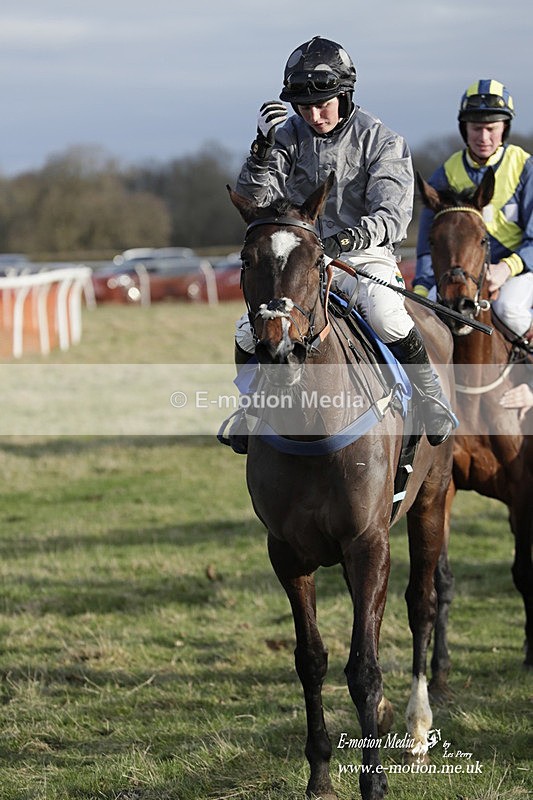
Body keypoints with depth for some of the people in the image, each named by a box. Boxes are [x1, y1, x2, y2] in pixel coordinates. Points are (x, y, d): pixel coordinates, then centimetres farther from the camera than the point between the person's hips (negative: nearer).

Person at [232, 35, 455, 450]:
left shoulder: (381, 141, -6)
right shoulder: (288, 136, 3)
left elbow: (393, 216, -15)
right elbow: (255, 199, -4)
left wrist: (351, 237, -34)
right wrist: (263, 147, -20)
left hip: (365, 254, -3)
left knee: (387, 319, -33)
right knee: (249, 334, -15)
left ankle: (434, 406, -13)